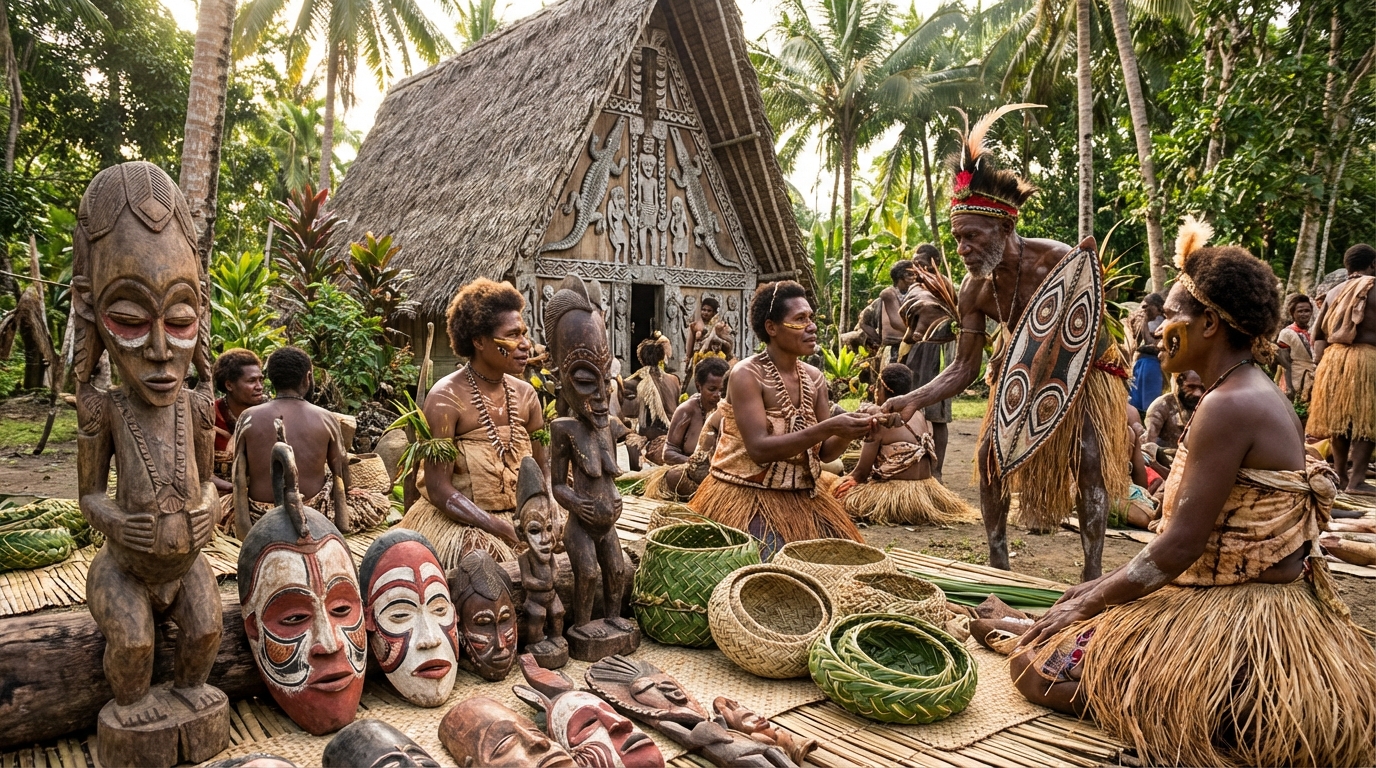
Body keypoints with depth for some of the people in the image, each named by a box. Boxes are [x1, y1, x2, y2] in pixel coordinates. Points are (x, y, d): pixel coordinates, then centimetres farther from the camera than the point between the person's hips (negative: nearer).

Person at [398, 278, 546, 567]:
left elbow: (544, 468, 8)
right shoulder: (446, 398, -14)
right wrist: (506, 531, -23)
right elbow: (439, 490, -16)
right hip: (456, 521, -6)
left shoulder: (525, 394, 4)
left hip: (520, 518, 6)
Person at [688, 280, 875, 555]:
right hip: (747, 500, -6)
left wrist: (848, 433, -17)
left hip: (802, 498, 6)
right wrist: (828, 427, -31)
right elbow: (759, 450, -26)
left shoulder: (815, 378, 3)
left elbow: (824, 452, 4)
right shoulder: (747, 374, -16)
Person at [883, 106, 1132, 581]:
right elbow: (963, 370, -15)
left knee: (1087, 458, -14)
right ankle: (998, 563, 9)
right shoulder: (974, 292, -19)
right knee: (991, 452, -3)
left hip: (1086, 369, -4)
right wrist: (914, 400, -31)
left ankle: (1093, 572, -3)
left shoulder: (1059, 262, -32)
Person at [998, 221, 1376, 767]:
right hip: (1262, 608, 10)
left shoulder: (1229, 404, -22)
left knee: (1035, 666, -7)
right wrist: (1104, 588, 13)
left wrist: (1089, 602, -11)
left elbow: (1180, 544, -23)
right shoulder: (1260, 395, 9)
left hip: (1230, 621, -10)